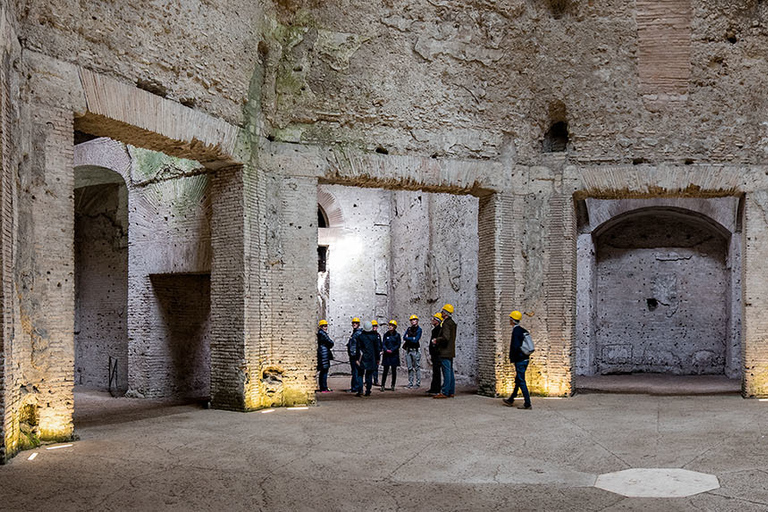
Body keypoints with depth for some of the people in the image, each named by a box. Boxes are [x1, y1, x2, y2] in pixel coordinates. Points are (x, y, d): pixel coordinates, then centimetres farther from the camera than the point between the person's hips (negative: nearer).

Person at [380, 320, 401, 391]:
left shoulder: (397, 335, 1)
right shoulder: (386, 334, 6)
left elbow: (398, 345, -2)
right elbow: (383, 343, 4)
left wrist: (392, 350, -12)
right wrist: (386, 350, -13)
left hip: (394, 354, -1)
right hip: (386, 355, 1)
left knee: (394, 370, 3)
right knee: (385, 370, -2)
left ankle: (393, 385, 11)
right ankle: (383, 385, -1)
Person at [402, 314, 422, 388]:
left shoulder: (419, 329, -3)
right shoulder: (409, 328, 13)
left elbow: (416, 340, -12)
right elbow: (404, 337, 2)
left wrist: (408, 338, -2)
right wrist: (412, 338, -7)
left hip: (415, 350, -5)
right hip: (408, 350, 5)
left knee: (417, 367, -3)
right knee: (410, 367, 7)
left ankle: (418, 383, 1)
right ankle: (410, 383, 13)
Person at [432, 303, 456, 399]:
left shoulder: (446, 323, -15)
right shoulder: (452, 323, 16)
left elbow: (445, 337, -24)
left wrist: (437, 340, -8)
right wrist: (438, 340, 15)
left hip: (445, 352, -10)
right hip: (450, 351, 10)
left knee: (447, 372, -8)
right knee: (450, 372, 11)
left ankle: (444, 393, -7)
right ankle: (451, 392, 15)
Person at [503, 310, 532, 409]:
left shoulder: (515, 332, -16)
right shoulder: (523, 331, 11)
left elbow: (515, 347, -22)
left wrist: (512, 359, -12)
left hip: (520, 360, -9)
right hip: (525, 359, 9)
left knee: (521, 382, -4)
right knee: (518, 380, 18)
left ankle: (527, 404, -2)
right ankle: (510, 400, 31)